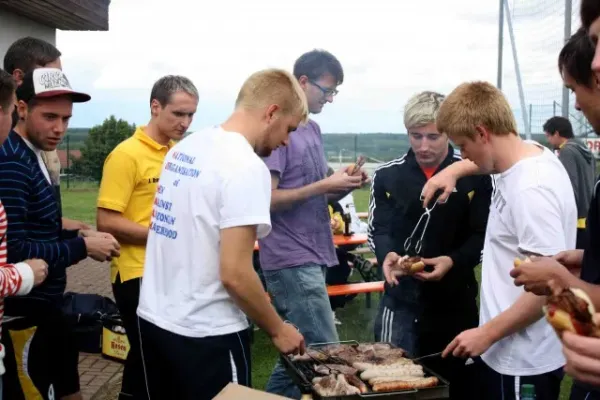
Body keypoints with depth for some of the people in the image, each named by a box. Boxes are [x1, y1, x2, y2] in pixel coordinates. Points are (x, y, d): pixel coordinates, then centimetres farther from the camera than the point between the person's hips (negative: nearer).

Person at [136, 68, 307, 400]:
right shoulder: (246, 167, -19)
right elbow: (235, 274, -23)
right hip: (204, 335, -8)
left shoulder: (185, 147, 7)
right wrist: (277, 330, -8)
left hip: (153, 319, 8)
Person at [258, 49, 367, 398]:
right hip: (292, 261, -9)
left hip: (312, 257, 9)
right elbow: (266, 198, -19)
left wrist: (343, 186, 0)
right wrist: (325, 186, -18)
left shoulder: (313, 129, 14)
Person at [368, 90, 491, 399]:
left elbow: (482, 236, -4)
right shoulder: (387, 176, 1)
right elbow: (378, 230, 2)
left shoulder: (475, 177, -4)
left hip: (455, 301, -1)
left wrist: (454, 261, -22)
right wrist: (386, 255, -21)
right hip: (401, 298, 1)